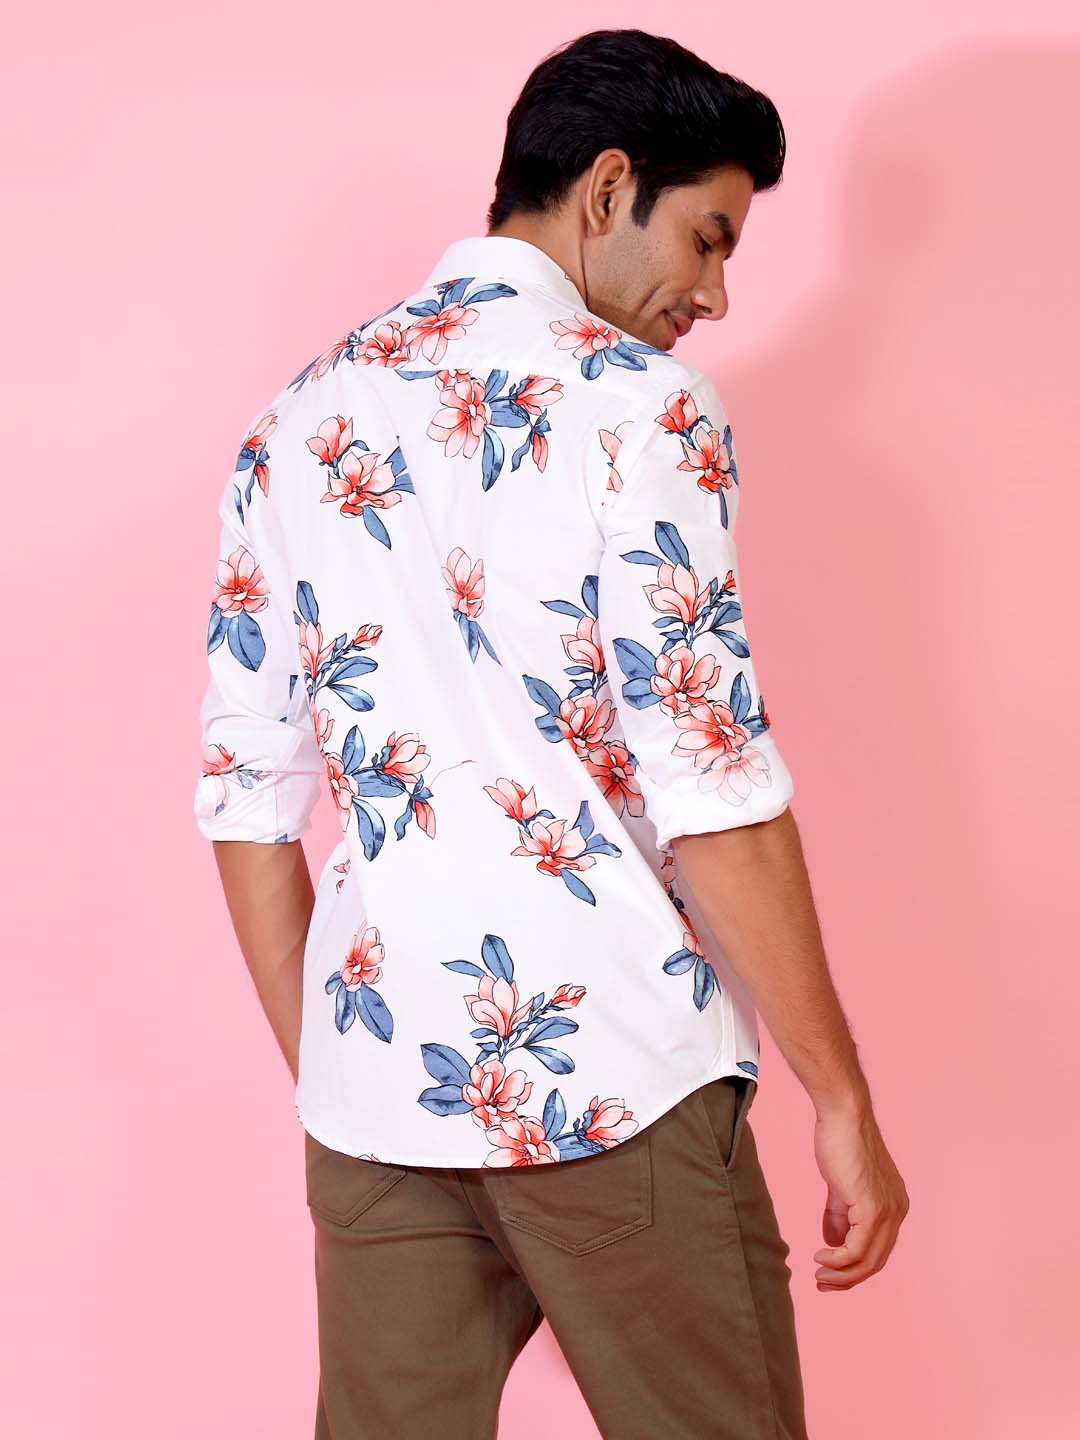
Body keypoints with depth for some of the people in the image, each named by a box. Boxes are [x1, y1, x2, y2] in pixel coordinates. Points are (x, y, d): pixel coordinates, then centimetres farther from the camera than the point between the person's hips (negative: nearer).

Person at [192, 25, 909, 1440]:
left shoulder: (298, 422, 11)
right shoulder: (631, 398, -7)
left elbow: (243, 793, 11)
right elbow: (710, 783, -14)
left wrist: (319, 1078, 18)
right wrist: (842, 1102, -7)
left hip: (374, 1073, 6)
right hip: (612, 1072, -5)